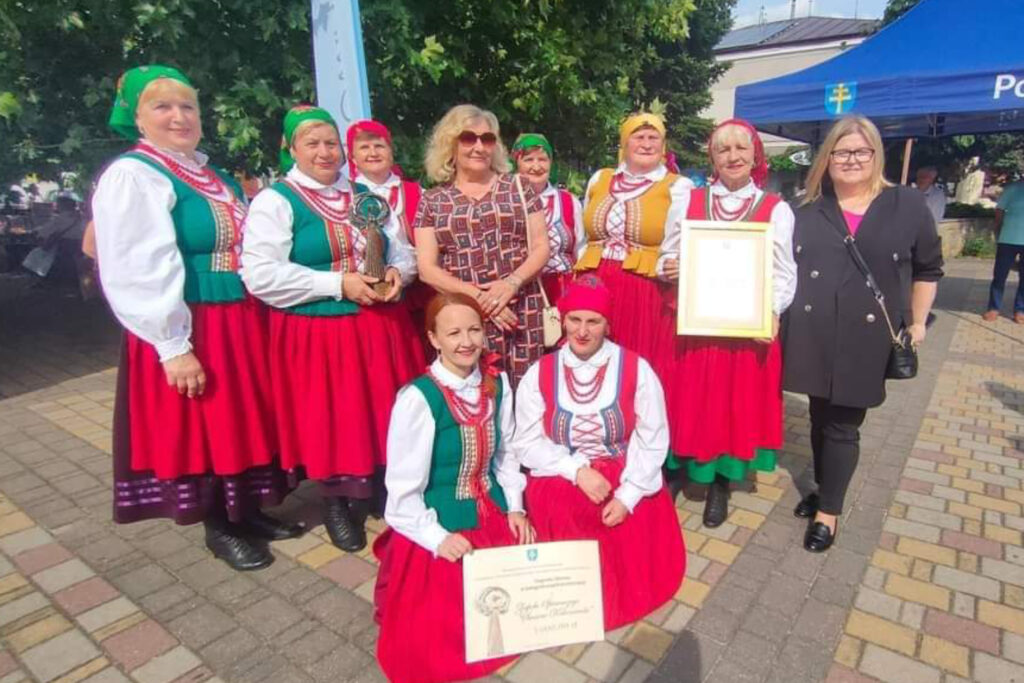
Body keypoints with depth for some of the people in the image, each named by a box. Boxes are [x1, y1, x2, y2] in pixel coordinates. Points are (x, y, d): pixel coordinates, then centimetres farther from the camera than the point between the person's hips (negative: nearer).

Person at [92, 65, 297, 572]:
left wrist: (260, 312, 13)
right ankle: (218, 528, 24)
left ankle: (247, 511, 33)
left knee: (243, 421, 15)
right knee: (202, 429, 6)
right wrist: (174, 347, -21)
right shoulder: (131, 177, -10)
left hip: (243, 322, 7)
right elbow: (136, 274, -18)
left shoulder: (213, 175, 13)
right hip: (189, 329, -7)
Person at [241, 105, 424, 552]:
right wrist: (338, 284, -19)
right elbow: (260, 275, -16)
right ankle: (336, 504, 27)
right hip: (316, 333, -4)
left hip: (377, 324, 5)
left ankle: (381, 488, 32)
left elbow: (402, 250, 16)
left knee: (382, 413, 11)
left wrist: (397, 273, -8)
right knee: (329, 422, 5)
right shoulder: (275, 201, -4)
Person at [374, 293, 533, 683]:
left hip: (492, 516, 5)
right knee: (442, 632, -3)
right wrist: (437, 538, -19)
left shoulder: (498, 384, -4)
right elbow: (403, 486, -16)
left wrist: (515, 508, -2)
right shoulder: (418, 397, -22)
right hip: (440, 527, -5)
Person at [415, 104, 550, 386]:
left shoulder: (518, 186, 10)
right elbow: (427, 269, 1)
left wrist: (512, 282, -13)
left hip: (523, 310, 1)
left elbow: (541, 246, 6)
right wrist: (479, 297, -11)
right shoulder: (432, 201, 8)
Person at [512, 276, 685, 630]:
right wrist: (577, 469, -19)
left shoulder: (636, 369, -7)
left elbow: (652, 441, -6)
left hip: (626, 481, 0)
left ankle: (623, 597, 14)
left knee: (635, 558, -19)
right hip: (562, 480, 1)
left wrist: (627, 495, -17)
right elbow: (528, 442, -5)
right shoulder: (539, 374, -4)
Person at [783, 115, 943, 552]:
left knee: (843, 425, 4)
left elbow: (928, 269, 10)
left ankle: (828, 510, 20)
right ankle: (824, 489, 34)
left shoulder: (908, 206, 2)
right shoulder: (808, 211, 6)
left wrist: (917, 322, 8)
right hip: (814, 337, 2)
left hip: (867, 340, -2)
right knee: (820, 419, 14)